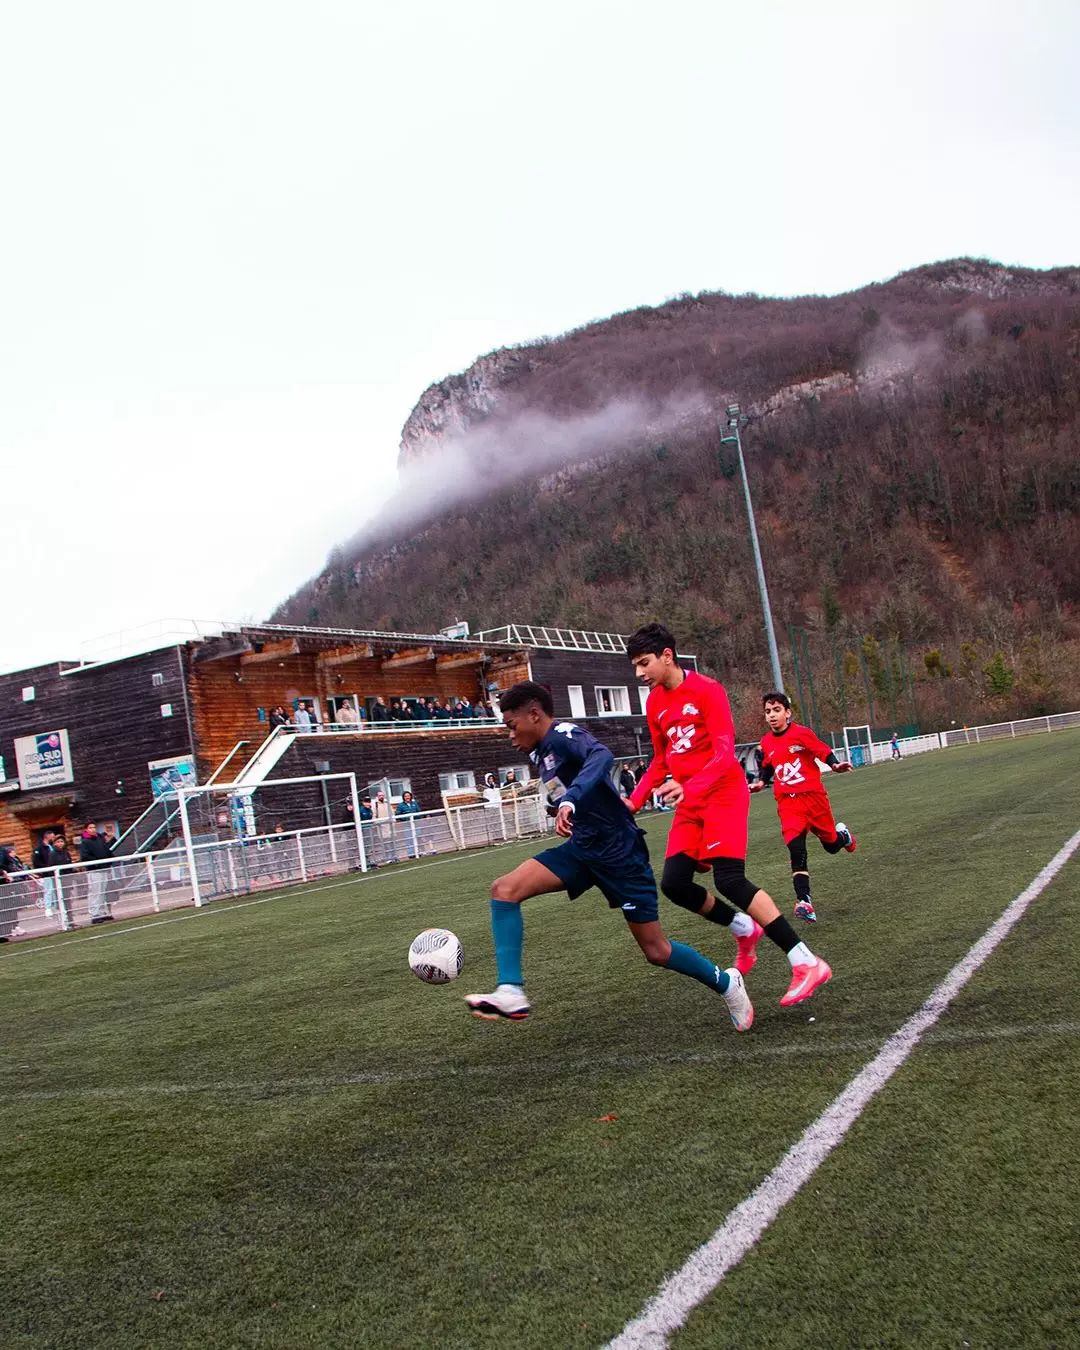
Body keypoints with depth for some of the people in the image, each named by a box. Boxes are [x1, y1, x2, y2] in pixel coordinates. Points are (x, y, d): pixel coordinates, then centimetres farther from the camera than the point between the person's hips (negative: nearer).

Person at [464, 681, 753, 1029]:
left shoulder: (563, 735, -18)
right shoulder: (540, 752, 9)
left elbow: (602, 756, -40)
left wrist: (570, 801, -51)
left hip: (618, 851, -8)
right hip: (581, 848, 9)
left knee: (656, 951, 1)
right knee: (504, 889, -11)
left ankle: (726, 984, 27)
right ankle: (511, 993, -16)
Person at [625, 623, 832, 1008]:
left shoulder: (706, 690, -13)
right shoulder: (655, 703, 9)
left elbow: (725, 752, -22)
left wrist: (689, 788, -38)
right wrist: (633, 801, 7)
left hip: (723, 792, -7)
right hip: (689, 803, 7)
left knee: (729, 880, -20)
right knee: (673, 883, -3)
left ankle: (806, 963, -14)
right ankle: (745, 929, 20)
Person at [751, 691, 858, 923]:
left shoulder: (802, 733, -8)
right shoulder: (766, 743, 5)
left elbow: (824, 752, -7)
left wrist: (835, 765, -26)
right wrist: (761, 783, 4)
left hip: (814, 796, -2)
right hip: (788, 802, 2)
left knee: (831, 845, 12)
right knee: (796, 850, -16)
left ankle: (842, 832, 51)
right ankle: (804, 902, -18)